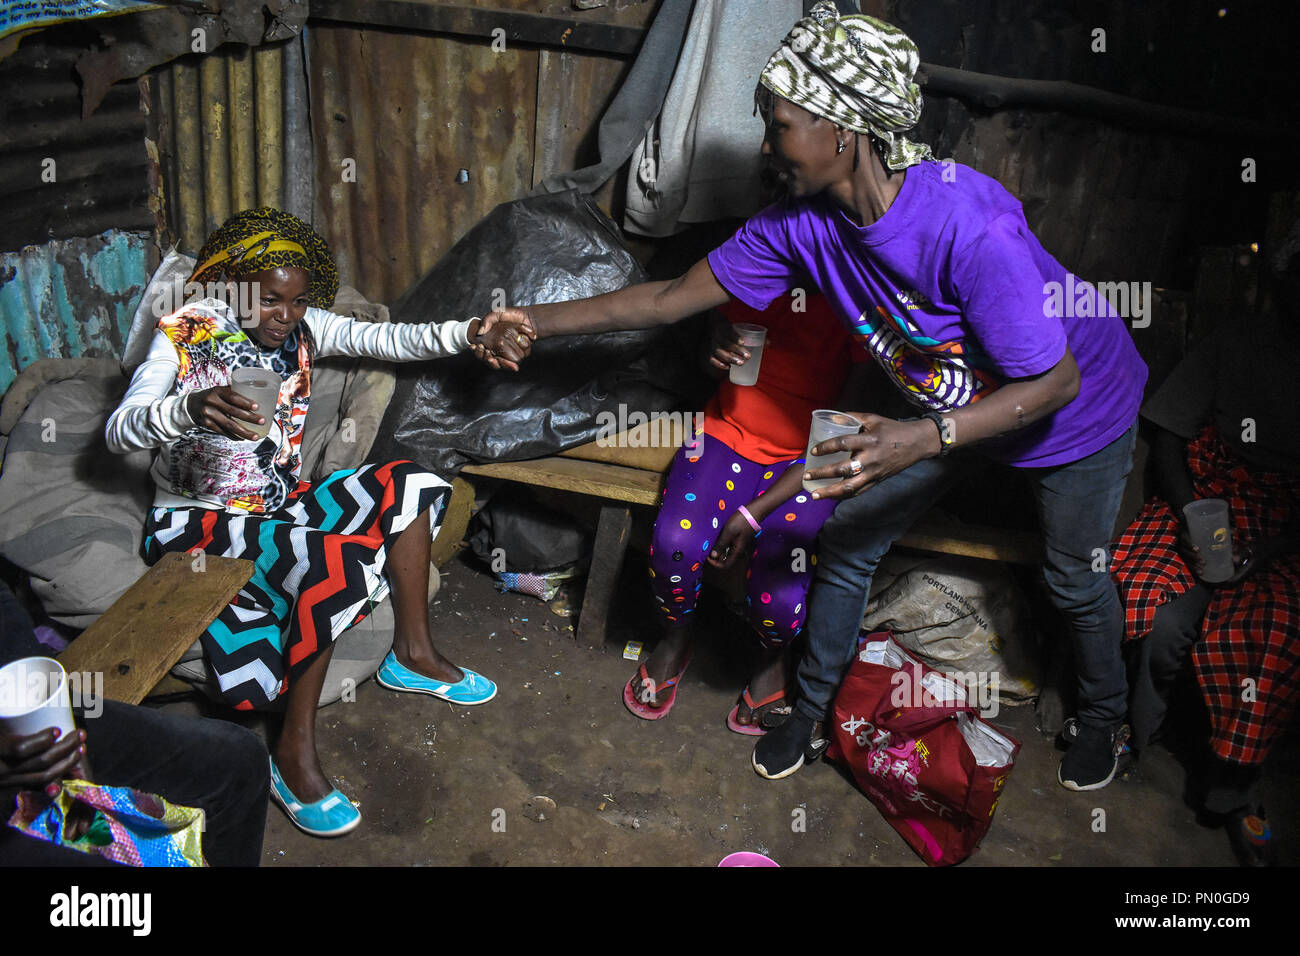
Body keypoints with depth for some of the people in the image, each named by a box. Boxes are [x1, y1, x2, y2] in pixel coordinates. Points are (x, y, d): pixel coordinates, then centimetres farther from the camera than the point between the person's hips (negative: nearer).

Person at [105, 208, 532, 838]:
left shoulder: (304, 328, 3)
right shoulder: (186, 332, -12)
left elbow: (387, 339, -9)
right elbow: (118, 432, -23)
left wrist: (471, 333, -27)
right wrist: (192, 408, -45)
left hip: (279, 505, 7)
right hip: (196, 520, -6)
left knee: (407, 483, -9)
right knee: (338, 564, -32)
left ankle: (412, 654, 3)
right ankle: (294, 750, -19)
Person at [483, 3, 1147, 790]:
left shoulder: (970, 227, -40)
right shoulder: (802, 225, -21)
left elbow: (1055, 382, -32)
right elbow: (675, 297, -12)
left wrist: (921, 440, -44)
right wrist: (540, 321, -13)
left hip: (1080, 410, -5)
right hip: (954, 400, 5)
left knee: (1075, 578, 13)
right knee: (848, 544, 6)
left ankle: (1105, 716, 45)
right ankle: (813, 713, 28)